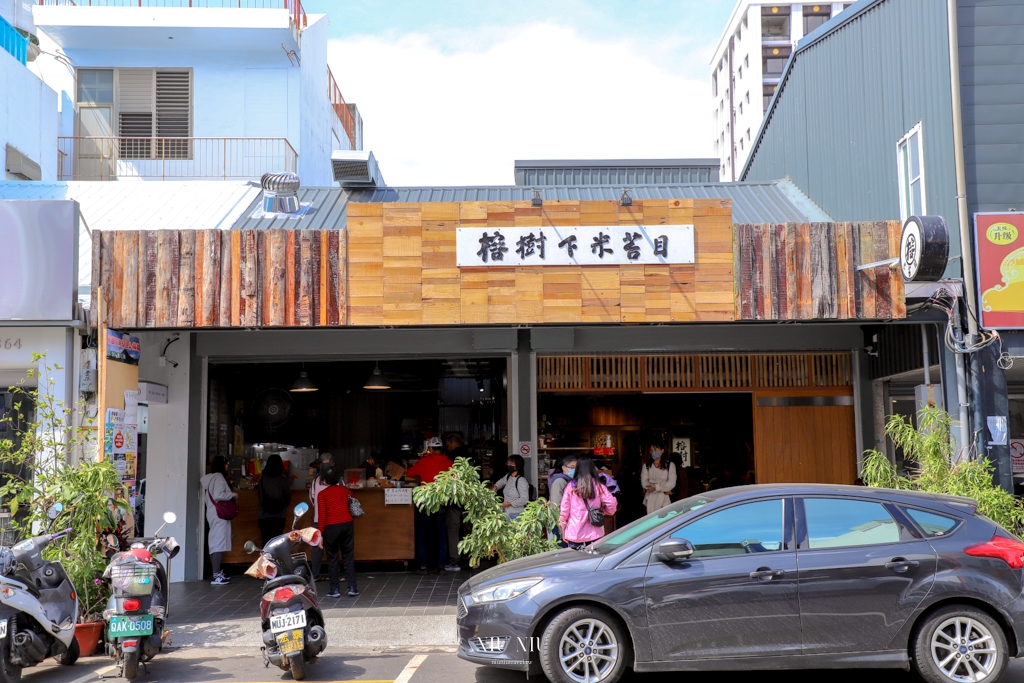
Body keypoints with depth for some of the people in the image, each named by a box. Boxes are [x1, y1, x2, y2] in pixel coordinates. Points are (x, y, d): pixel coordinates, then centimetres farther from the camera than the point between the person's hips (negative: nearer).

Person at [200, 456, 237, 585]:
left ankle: (217, 571, 22)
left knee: (214, 543, 14)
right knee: (219, 543, -11)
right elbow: (218, 495, -24)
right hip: (219, 514, -10)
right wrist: (233, 495, -11)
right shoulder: (218, 477, -13)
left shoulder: (211, 478, 16)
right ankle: (217, 576, -14)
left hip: (213, 513, 10)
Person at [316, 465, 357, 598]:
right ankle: (352, 588, 5)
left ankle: (335, 590, 7)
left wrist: (320, 534, -5)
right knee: (348, 557, 9)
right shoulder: (345, 490, 8)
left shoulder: (322, 494, -2)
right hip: (347, 524, 3)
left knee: (332, 558, 7)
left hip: (331, 527, -3)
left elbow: (322, 516, -7)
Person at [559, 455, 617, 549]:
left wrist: (563, 530, 10)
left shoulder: (571, 487, -2)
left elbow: (564, 510, 0)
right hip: (594, 534, 0)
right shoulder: (599, 487, -2)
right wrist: (603, 511, 17)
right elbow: (612, 504, -5)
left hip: (574, 534, 0)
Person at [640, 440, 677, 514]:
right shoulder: (646, 466, 9)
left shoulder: (670, 465, 3)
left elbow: (671, 483, -6)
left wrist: (656, 487, -14)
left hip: (663, 498, -2)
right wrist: (663, 489, -11)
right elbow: (644, 482, -3)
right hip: (650, 498, 2)